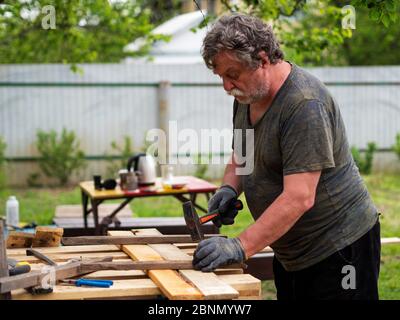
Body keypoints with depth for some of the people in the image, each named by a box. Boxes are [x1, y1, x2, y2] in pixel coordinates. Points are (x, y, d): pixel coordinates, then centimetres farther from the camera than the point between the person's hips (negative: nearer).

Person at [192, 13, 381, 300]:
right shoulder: (247, 93, 4)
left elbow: (299, 198, -30)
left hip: (338, 247, -9)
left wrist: (240, 247, -34)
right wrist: (229, 188, -2)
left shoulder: (304, 104, -25)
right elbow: (240, 155, 20)